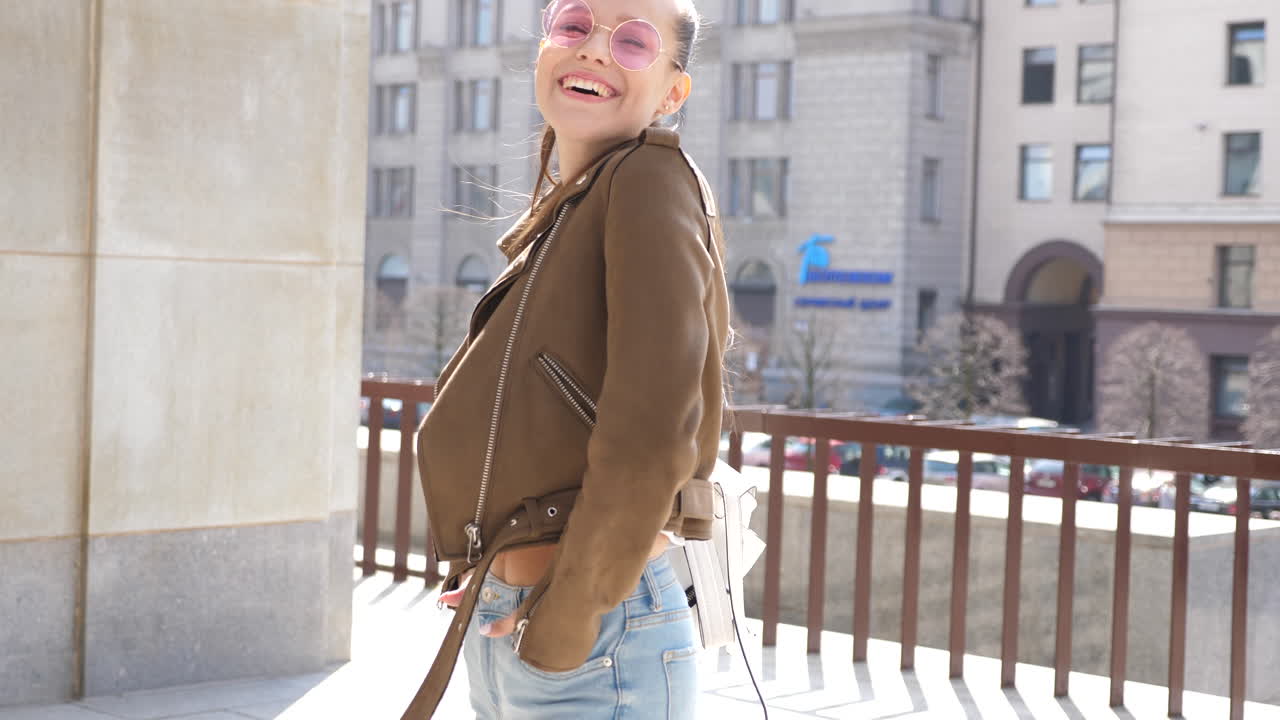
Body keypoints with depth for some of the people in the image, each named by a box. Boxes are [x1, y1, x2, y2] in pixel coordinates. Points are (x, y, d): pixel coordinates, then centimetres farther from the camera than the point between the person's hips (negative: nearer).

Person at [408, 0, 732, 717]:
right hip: (503, 627, 9)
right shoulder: (560, 214, 15)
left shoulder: (654, 181, -12)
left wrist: (561, 629, -15)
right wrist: (486, 576, 14)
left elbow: (651, 436, -21)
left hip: (595, 654, -8)